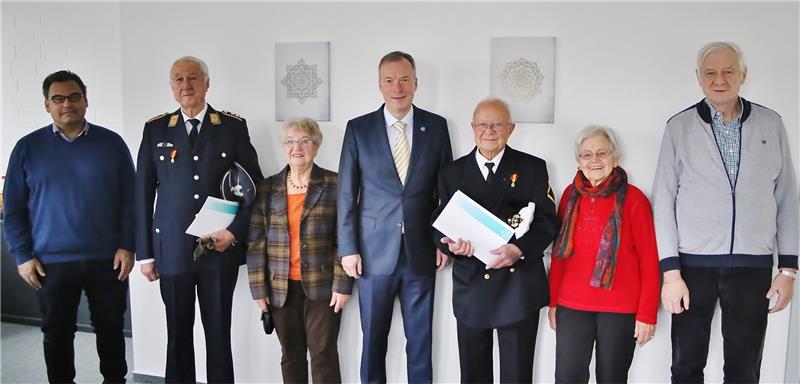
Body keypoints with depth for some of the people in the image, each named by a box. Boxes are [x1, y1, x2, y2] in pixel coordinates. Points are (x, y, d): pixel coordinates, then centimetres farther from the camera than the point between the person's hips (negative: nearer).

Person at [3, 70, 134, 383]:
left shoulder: (111, 143, 1)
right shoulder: (28, 147, 2)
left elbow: (129, 199, 1)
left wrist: (127, 246, -5)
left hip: (107, 259, 0)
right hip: (52, 262, 0)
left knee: (111, 328, 11)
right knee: (57, 333, 12)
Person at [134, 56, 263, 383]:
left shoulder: (233, 127, 3)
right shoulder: (156, 129, 6)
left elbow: (254, 184, 4)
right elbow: (143, 193, 6)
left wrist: (235, 231, -7)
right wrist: (144, 252, 2)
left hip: (221, 247, -1)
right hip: (172, 249, 1)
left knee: (219, 332, 7)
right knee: (177, 333, 10)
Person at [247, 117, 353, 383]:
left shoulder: (334, 184, -1)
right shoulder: (268, 188, 6)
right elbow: (256, 241, 5)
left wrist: (342, 284, -10)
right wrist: (259, 288, 1)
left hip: (321, 284, -2)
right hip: (281, 287, 3)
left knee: (323, 353, 0)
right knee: (291, 355, 11)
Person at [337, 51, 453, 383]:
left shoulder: (436, 126, 3)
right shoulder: (358, 128, 0)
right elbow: (346, 194, 0)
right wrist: (348, 249, -4)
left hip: (421, 253, 1)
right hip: (374, 252, 0)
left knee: (420, 339, 11)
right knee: (373, 339, 11)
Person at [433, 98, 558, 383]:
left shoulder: (533, 167, 3)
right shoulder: (452, 173, 8)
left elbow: (547, 221, -3)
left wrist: (519, 249, -21)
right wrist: (450, 244, -16)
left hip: (519, 288, -2)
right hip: (470, 288, 2)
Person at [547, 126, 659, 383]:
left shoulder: (633, 198, -5)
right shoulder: (571, 195, 6)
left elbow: (648, 260, -5)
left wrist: (647, 314, -7)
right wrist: (553, 302, 9)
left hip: (620, 309, -3)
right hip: (571, 306, 3)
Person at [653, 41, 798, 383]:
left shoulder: (771, 124, 6)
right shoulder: (679, 127, 0)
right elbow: (663, 201, -2)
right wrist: (670, 271, -7)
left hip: (753, 265, 1)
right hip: (693, 264, -1)